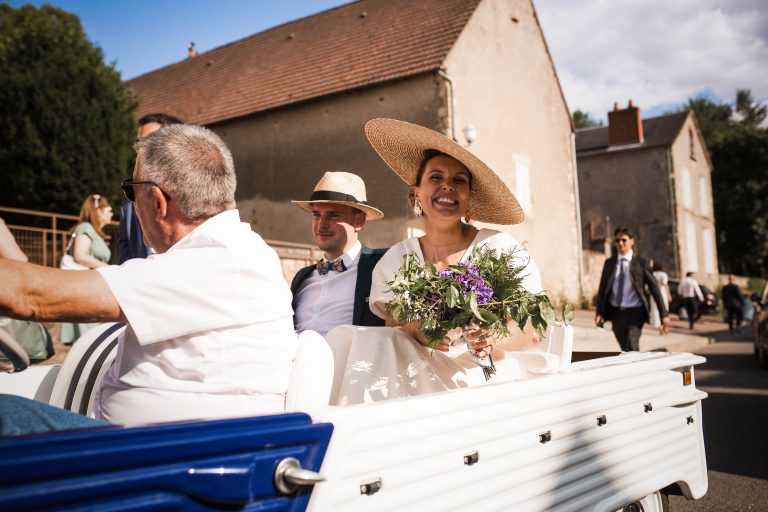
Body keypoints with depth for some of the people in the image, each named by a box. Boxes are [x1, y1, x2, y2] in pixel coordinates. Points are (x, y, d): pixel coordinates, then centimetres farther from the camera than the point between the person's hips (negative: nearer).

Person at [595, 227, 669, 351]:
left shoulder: (640, 262, -1)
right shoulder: (609, 263, 8)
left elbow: (654, 288, -1)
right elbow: (602, 288, 7)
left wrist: (664, 314, -5)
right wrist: (599, 312, -4)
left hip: (635, 312, -3)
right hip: (616, 312, 3)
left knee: (631, 348, -17)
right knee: (625, 349, 12)